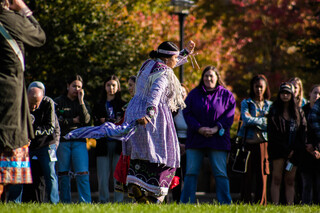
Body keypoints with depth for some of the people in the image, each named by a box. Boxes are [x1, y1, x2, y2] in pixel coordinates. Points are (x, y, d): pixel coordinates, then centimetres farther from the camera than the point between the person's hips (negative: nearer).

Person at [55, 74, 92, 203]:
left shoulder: (83, 103, 15)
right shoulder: (58, 102, 9)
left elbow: (86, 120, -4)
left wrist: (81, 100, -7)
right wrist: (73, 121, -2)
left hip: (79, 141, 1)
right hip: (62, 141, 0)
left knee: (82, 173, -10)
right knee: (63, 174, 1)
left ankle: (86, 202, -14)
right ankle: (65, 203, 6)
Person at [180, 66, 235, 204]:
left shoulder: (226, 95, 7)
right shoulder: (194, 94, 11)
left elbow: (229, 115, -1)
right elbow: (187, 113, 3)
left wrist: (216, 128, -15)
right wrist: (199, 128, -12)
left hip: (218, 140, -1)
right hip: (196, 139, 2)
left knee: (220, 172, -4)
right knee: (191, 172, -1)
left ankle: (225, 203, -2)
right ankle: (186, 202, 3)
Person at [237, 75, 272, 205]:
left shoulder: (270, 105, 14)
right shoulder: (246, 103, 10)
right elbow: (246, 120, -8)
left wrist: (254, 121, -7)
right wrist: (263, 120, -6)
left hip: (263, 143, 1)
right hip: (248, 143, -1)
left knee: (262, 176, -4)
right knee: (247, 177, -3)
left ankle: (261, 204, -2)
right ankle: (245, 204, 1)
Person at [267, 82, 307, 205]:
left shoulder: (298, 112, 12)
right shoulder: (274, 111, 6)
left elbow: (303, 131, 7)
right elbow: (272, 133, -1)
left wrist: (294, 150, -4)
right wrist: (286, 150, -7)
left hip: (294, 151, 2)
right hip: (278, 150, -2)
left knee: (290, 181, 1)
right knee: (277, 179, -9)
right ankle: (275, 206, -13)